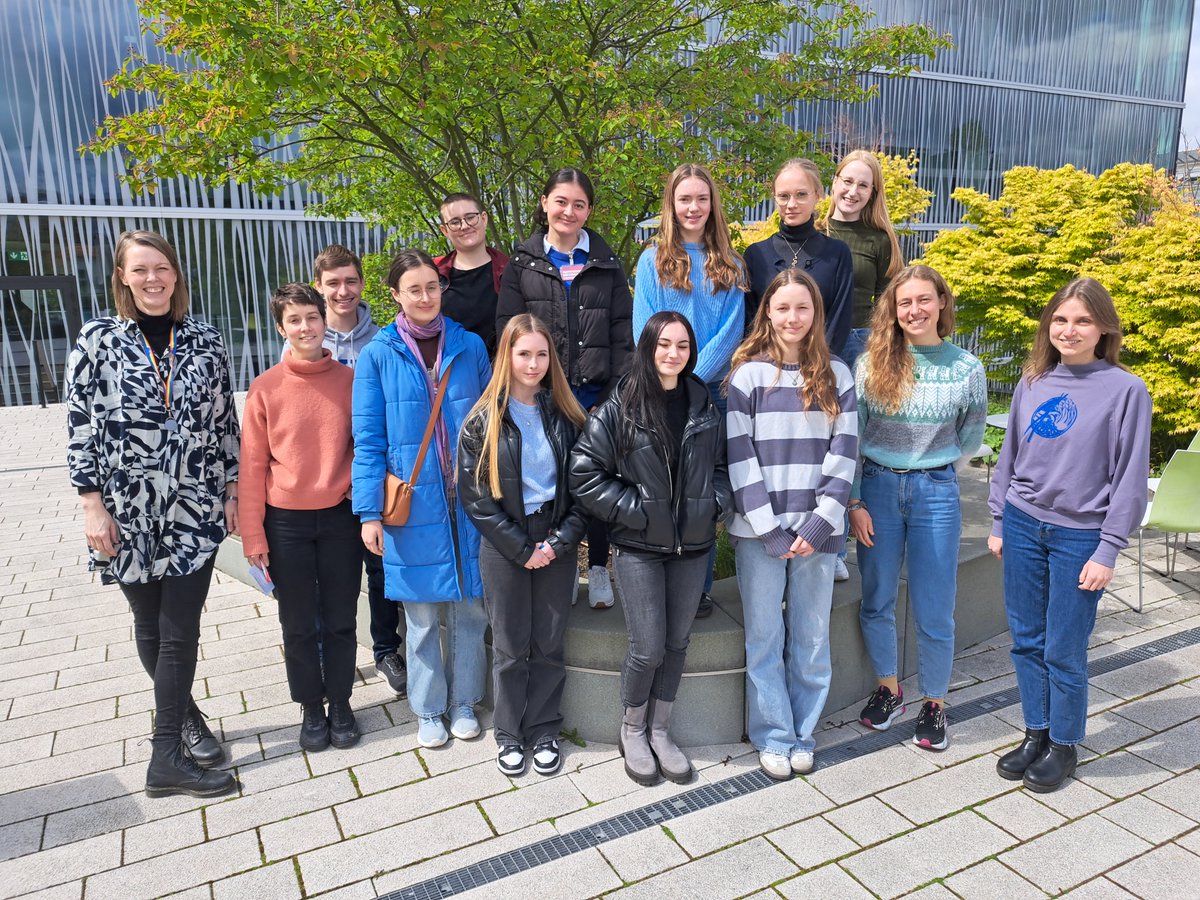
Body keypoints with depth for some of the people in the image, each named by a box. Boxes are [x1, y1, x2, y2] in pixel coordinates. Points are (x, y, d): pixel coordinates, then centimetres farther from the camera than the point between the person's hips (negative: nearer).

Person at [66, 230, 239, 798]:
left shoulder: (205, 342, 3)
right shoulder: (98, 339, -1)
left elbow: (226, 423, 6)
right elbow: (80, 427, -2)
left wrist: (232, 493, 4)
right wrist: (92, 505, -7)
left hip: (194, 512, 0)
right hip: (127, 512, 0)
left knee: (180, 633, 0)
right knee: (150, 627, 14)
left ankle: (168, 753, 12)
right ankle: (183, 715, 36)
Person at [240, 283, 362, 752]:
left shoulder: (350, 380, -2)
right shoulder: (266, 388, -5)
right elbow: (253, 465, -3)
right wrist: (253, 535, -4)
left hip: (340, 517, 1)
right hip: (286, 522, -1)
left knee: (340, 621, 11)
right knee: (299, 625, 12)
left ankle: (341, 705, 29)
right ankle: (311, 709, 29)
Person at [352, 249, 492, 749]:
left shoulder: (470, 347, 4)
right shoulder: (379, 354, -1)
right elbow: (368, 440, -2)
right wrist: (369, 511, -7)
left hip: (468, 500, 2)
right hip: (413, 503, -1)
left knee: (469, 608, 10)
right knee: (421, 614, 9)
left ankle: (463, 703, 29)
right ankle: (429, 710, 28)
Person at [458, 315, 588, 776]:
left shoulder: (567, 416, 1)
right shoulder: (483, 421, -5)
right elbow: (474, 496, -8)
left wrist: (559, 541, -11)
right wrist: (522, 548, -11)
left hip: (556, 546, 2)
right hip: (504, 547, -1)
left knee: (549, 645, 10)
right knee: (510, 648, 9)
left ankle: (543, 731, 28)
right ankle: (509, 734, 27)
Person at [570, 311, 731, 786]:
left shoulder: (704, 405, 5)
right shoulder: (620, 407, -9)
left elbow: (723, 464, 15)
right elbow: (585, 472, -10)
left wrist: (716, 505, -2)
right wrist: (633, 508, -13)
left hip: (692, 546, 4)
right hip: (639, 547, -4)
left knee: (677, 643, 12)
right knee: (648, 648, -2)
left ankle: (659, 730, 31)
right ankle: (632, 729, 25)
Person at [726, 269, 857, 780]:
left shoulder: (836, 376, 6)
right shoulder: (749, 373, -1)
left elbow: (844, 453, 2)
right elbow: (739, 455, -6)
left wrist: (818, 524, -9)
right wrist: (770, 528, -11)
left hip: (816, 530, 2)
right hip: (758, 530, -2)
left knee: (812, 637, 10)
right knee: (764, 637, 6)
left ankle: (803, 733, 27)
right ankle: (772, 737, 22)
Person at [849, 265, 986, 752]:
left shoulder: (966, 368, -2)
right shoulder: (871, 363, -4)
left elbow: (970, 439, 11)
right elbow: (849, 437, -2)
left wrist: (930, 469, 6)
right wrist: (853, 501, -5)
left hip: (935, 492, -1)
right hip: (877, 489, 1)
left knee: (934, 611, 5)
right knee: (877, 601, 12)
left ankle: (934, 703, 27)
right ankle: (888, 688, 34)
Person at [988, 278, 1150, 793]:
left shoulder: (1125, 390, -7)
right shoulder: (1032, 383, 4)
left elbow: (1130, 477, -7)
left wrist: (1107, 551, -10)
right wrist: (999, 523, 9)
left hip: (1080, 535, -3)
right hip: (1022, 525, 4)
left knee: (1064, 651, 4)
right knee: (1027, 640, 11)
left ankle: (1063, 744, 26)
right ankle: (1036, 733, 30)